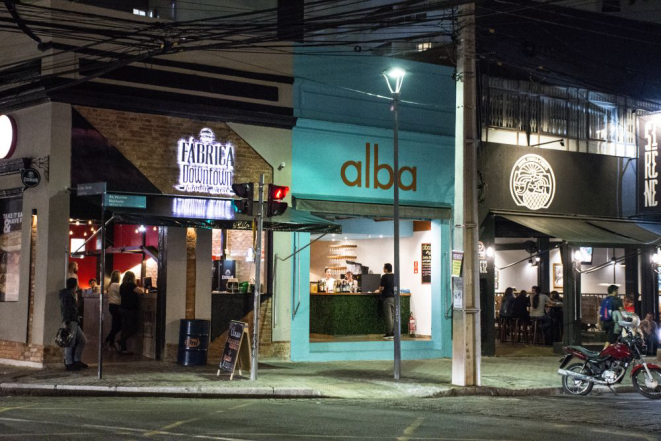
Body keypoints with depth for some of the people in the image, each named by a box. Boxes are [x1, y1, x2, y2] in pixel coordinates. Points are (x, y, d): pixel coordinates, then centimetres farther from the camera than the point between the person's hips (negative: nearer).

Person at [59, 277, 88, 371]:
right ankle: (69, 364, -3)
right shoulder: (68, 295, -10)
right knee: (70, 343, -7)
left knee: (83, 340, 12)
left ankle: (77, 360, 16)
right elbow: (66, 309, -18)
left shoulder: (71, 294, 21)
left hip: (74, 322, 10)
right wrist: (67, 323, -23)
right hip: (70, 322, -10)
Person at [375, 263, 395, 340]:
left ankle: (389, 334, -3)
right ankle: (393, 333, 10)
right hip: (394, 297, 6)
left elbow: (382, 287, -10)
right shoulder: (394, 276, 8)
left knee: (388, 316, -3)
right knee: (393, 316, 9)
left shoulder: (384, 276, -9)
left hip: (387, 297, -6)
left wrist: (379, 291, 13)